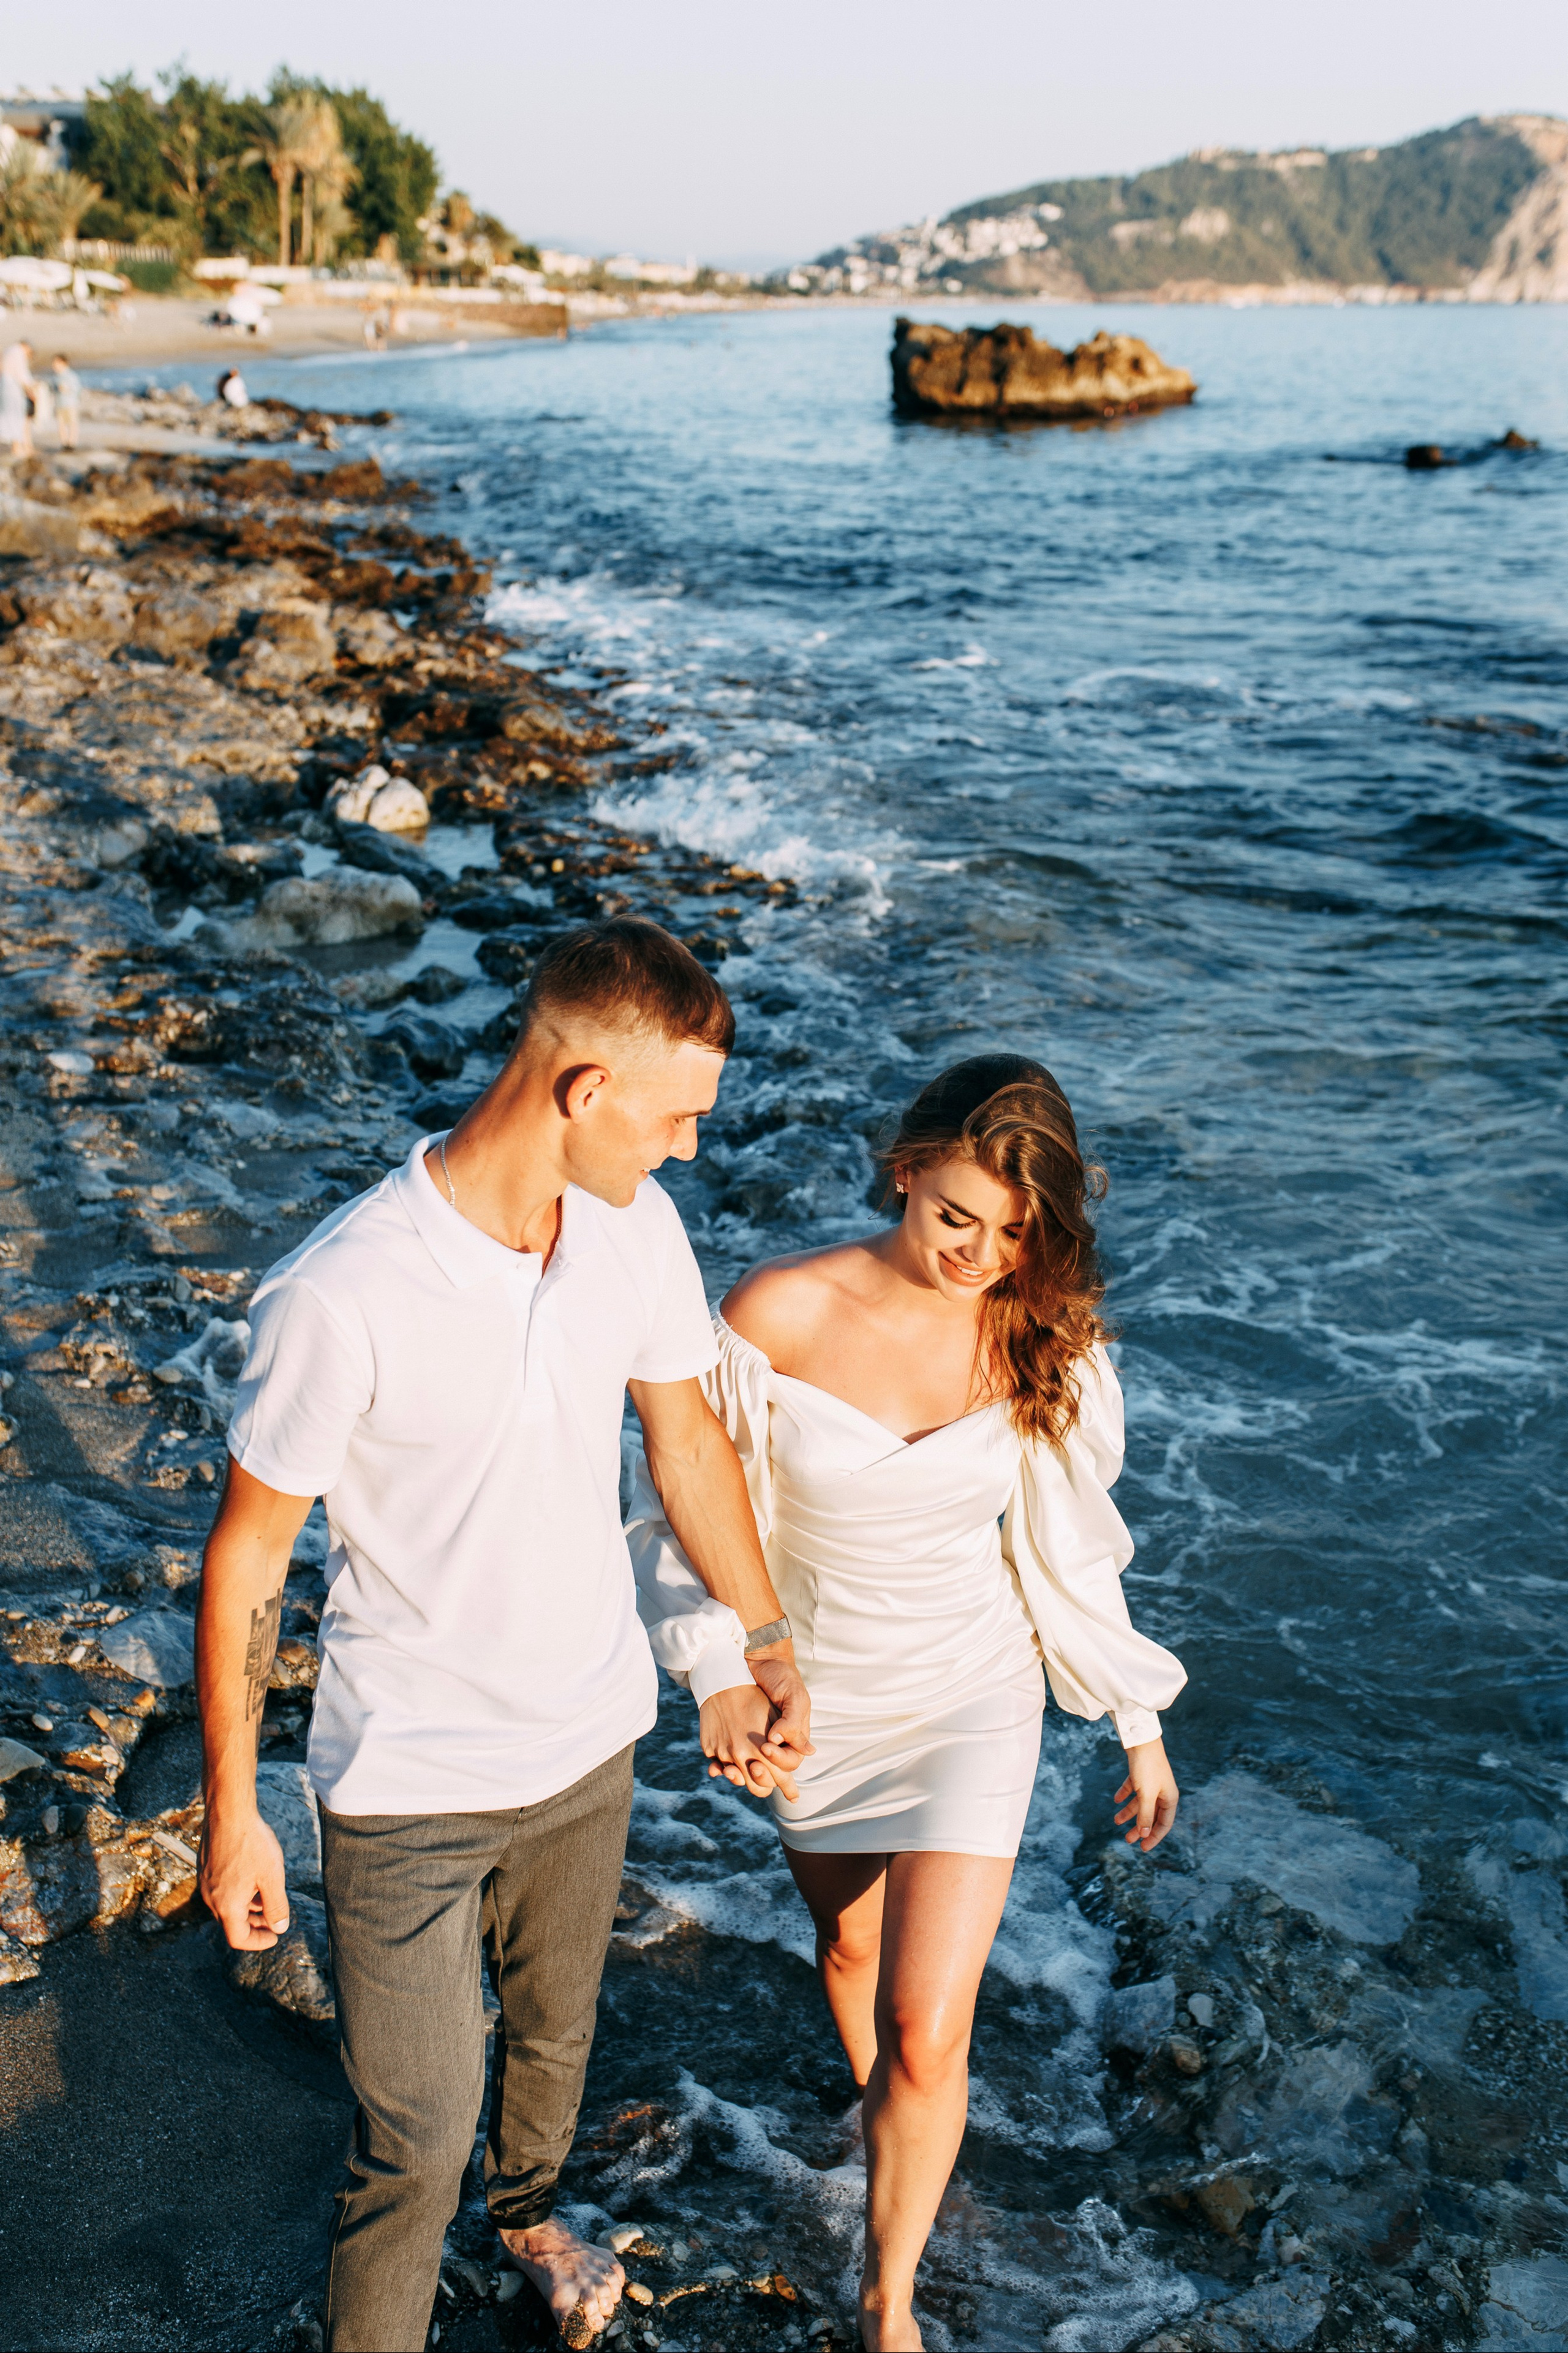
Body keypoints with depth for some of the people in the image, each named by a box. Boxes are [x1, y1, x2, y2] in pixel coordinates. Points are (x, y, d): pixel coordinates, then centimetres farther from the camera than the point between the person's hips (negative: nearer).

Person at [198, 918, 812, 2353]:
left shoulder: (636, 1229, -11)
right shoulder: (339, 1297, -29)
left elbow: (687, 1436, 5)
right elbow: (249, 1551, -17)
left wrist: (768, 1648, 5)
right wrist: (231, 1812, -11)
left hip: (590, 1743, 6)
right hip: (410, 1788, -6)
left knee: (556, 2027, 29)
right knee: (419, 2136, 5)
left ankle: (529, 2206, 61)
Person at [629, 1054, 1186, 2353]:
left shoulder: (1040, 1338, -15)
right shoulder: (777, 1313, -22)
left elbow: (1067, 1544, -2)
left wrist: (1141, 1728, 5)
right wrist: (721, 1671, -18)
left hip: (971, 1703, -1)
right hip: (814, 1699, 1)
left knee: (927, 2037, -4)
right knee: (851, 1945, 26)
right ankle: (892, 2128, 60)